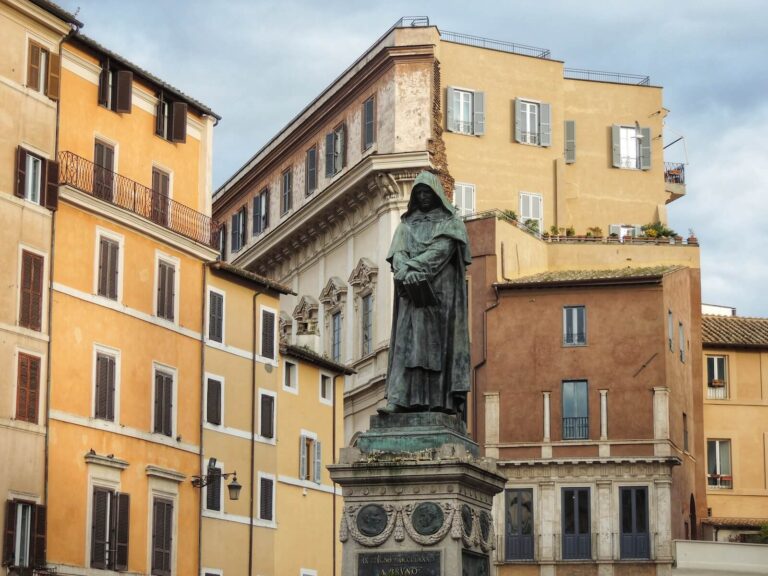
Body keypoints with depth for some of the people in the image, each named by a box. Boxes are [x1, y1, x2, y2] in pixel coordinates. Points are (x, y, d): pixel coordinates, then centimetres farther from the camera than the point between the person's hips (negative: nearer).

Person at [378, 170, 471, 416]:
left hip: (441, 291, -3)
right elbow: (397, 253, 4)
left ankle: (441, 399, -13)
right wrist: (407, 271, -17)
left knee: (438, 341, -8)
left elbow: (442, 250, -7)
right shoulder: (406, 224, 18)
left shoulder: (450, 222, 9)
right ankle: (399, 398, -17)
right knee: (407, 342, -7)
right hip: (412, 293, 3)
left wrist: (412, 266, -15)